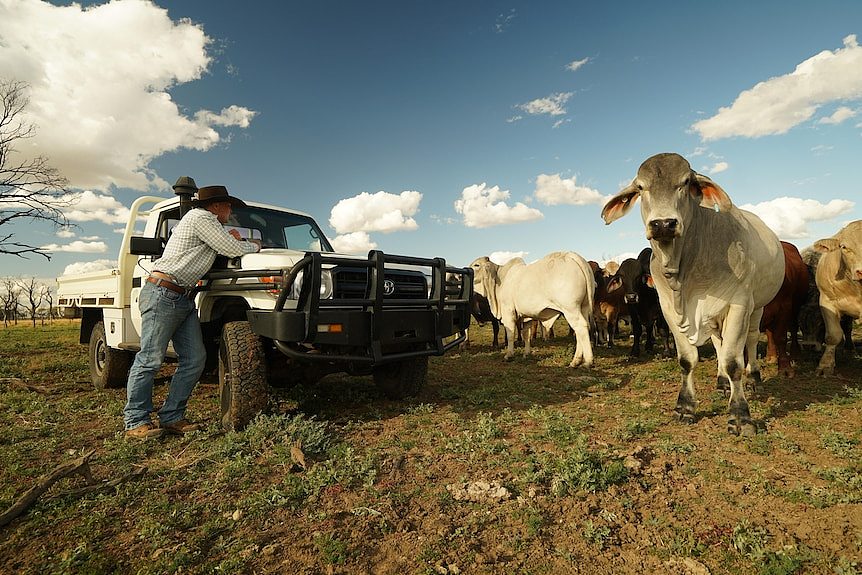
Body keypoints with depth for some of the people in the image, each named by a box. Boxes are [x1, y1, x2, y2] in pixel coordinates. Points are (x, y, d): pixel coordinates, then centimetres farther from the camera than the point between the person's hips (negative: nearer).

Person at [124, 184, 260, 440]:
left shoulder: (207, 222, 23)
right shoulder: (200, 218, -7)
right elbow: (231, 250, -12)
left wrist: (230, 237, 11)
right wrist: (254, 245, 5)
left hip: (183, 299, 10)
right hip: (162, 294, -10)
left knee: (194, 359, 2)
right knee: (151, 359, -6)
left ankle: (171, 418, 9)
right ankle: (135, 422, 3)